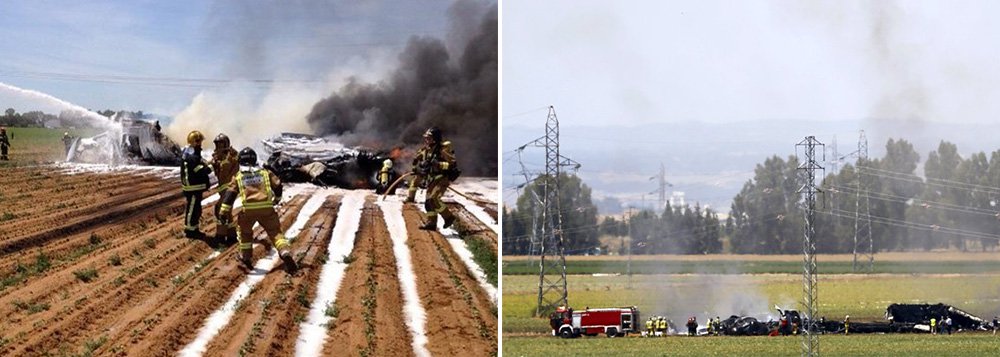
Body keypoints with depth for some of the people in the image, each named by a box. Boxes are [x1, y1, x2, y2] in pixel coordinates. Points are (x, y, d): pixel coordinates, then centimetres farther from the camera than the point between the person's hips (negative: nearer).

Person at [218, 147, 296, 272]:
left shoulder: (238, 176, 13)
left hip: (248, 209, -1)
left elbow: (230, 194, 5)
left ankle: (246, 257, 31)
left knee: (245, 232, 25)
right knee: (275, 231, 3)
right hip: (266, 208, 1)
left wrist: (224, 212, 4)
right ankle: (285, 253, -18)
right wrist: (277, 198, 35)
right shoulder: (265, 172, 16)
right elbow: (277, 185, 15)